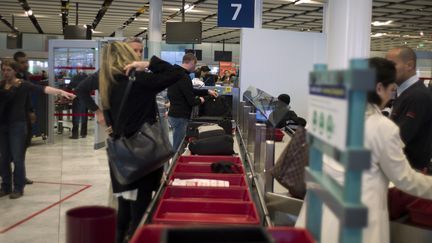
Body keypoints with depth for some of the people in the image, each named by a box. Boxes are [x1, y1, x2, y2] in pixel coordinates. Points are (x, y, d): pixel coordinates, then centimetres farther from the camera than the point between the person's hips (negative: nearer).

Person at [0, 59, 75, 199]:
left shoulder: (22, 85, -7)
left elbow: (42, 89, -19)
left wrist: (60, 92, -31)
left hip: (17, 125, -4)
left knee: (18, 158, 0)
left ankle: (18, 188, 11)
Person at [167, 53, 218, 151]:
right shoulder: (184, 77, -21)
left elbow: (190, 91, 23)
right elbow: (191, 101, -20)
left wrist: (207, 91, 19)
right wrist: (200, 100, 1)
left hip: (174, 114, 10)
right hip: (180, 117, -10)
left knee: (177, 146, 18)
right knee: (178, 148, -3)